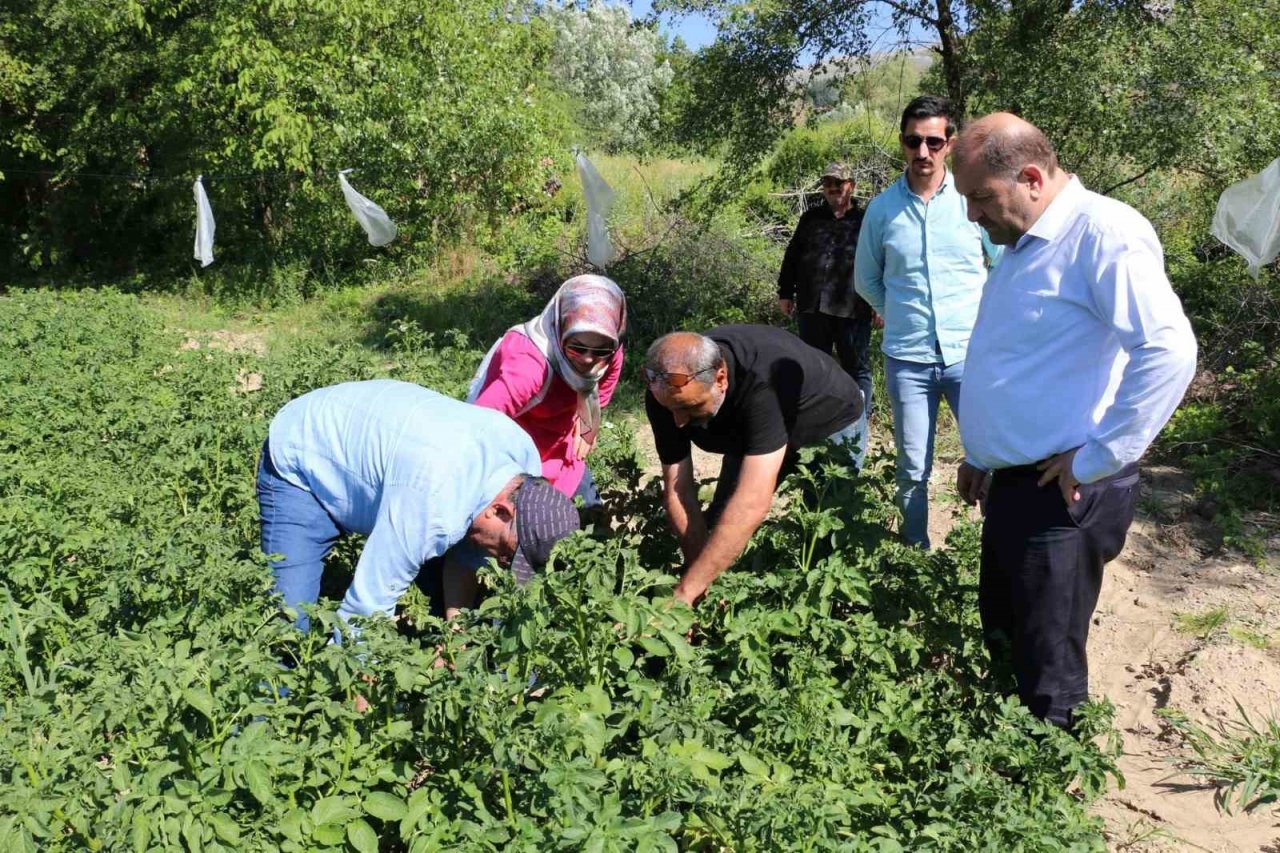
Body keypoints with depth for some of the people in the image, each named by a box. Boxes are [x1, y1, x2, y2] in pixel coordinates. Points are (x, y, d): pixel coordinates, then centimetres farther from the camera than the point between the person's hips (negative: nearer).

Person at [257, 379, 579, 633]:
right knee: (290, 628, -17)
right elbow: (368, 606, -36)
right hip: (300, 466, -7)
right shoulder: (434, 504, -43)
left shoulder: (525, 460, -18)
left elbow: (465, 556, -5)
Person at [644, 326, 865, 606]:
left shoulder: (764, 381, -47)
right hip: (746, 432, 4)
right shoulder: (665, 394, -30)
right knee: (718, 529, -1)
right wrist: (703, 580, -32)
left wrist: (685, 593, -53)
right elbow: (677, 490, -24)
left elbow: (753, 504, -53)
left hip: (829, 424, -4)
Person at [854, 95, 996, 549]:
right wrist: (899, 314, 8)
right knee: (912, 470, 9)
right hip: (906, 358, 1)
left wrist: (985, 316, 4)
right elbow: (866, 279, 14)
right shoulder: (882, 207, 2)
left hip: (970, 353, -1)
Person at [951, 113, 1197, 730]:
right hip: (1013, 484, 10)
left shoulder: (1102, 232, -17)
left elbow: (1168, 352, -28)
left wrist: (1096, 460, -22)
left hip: (1062, 494, -10)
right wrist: (979, 454, 23)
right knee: (1000, 644, 20)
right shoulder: (1022, 243, 15)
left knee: (1048, 681, 1)